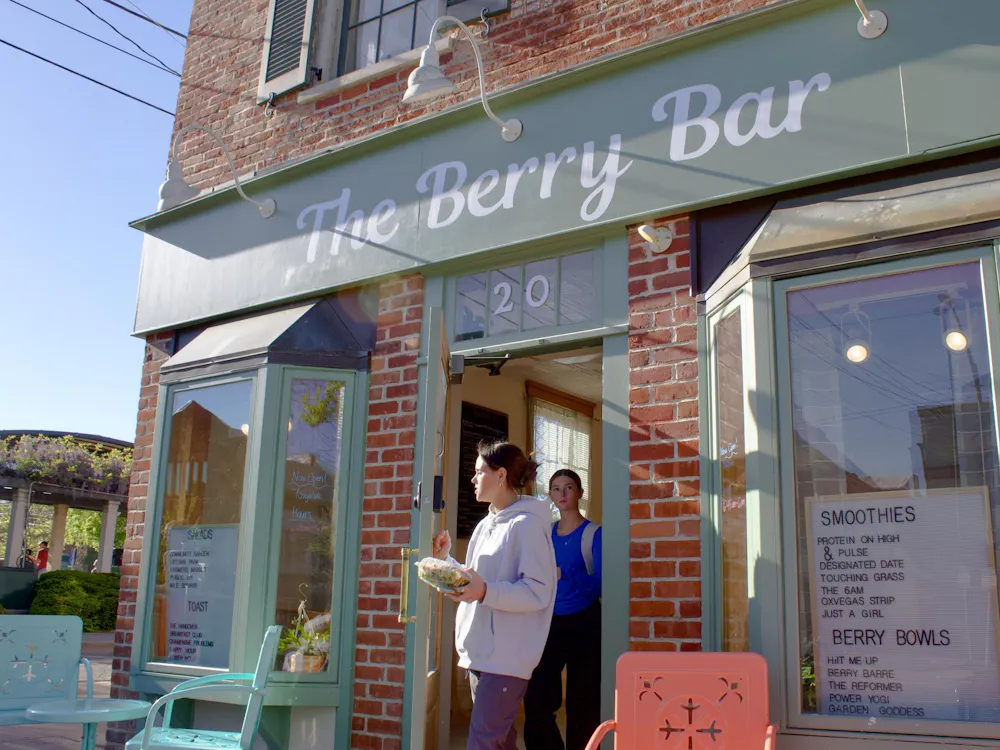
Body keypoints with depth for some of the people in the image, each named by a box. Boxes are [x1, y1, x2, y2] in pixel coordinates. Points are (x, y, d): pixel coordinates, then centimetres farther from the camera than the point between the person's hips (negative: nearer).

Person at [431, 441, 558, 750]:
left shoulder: (527, 525, -11)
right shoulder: (486, 525, 17)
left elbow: (539, 592, -19)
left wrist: (485, 592, -28)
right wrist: (446, 559, 14)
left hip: (506, 658, -9)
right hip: (480, 653, 9)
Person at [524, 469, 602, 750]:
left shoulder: (593, 534, -6)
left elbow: (600, 584, -15)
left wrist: (564, 575, -28)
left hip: (583, 624, -4)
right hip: (550, 623, 4)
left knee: (582, 706, 3)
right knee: (536, 701, 0)